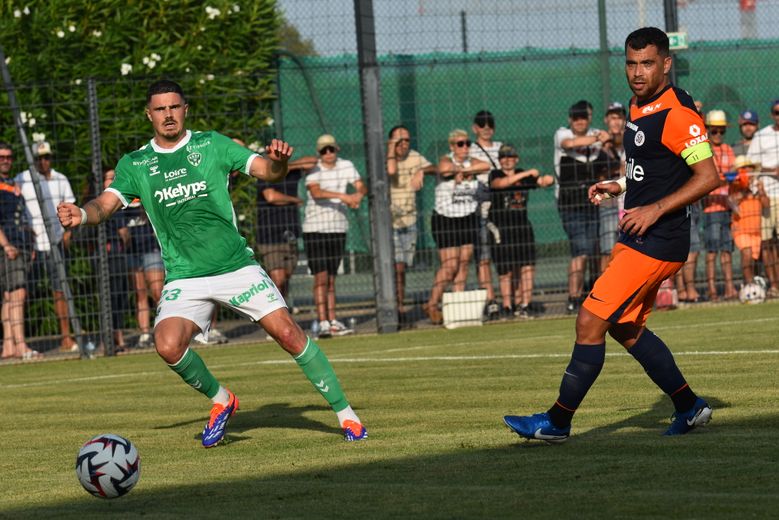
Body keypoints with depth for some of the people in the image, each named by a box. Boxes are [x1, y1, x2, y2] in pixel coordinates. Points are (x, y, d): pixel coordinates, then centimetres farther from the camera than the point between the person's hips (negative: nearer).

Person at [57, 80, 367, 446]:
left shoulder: (211, 145, 3)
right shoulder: (134, 164, 6)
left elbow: (268, 171, -2)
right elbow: (105, 206, -3)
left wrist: (279, 160, -26)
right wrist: (81, 214, -27)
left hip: (237, 265, -1)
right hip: (184, 278, 1)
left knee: (288, 333, -12)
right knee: (168, 345, -23)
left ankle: (345, 414, 2)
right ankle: (220, 401, 6)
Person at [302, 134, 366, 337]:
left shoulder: (346, 166, 6)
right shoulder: (313, 170, -8)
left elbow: (361, 186, -2)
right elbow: (316, 192, -25)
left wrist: (358, 195, -26)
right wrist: (342, 196, -37)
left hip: (338, 227, 4)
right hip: (315, 228, -4)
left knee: (331, 277, 9)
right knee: (321, 277, -9)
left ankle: (333, 322, 11)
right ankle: (322, 323, -12)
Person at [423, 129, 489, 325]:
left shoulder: (471, 162, 5)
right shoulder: (446, 161, -7)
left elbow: (485, 166, -17)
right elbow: (444, 169, -32)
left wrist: (462, 171, -18)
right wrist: (462, 169, -16)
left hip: (469, 219, 5)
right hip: (446, 219, -5)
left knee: (463, 264, 2)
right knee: (450, 266, -9)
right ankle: (432, 305, 2)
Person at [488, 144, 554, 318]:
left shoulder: (524, 176, 13)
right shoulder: (495, 175, 0)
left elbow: (542, 182, 6)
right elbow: (501, 183, -22)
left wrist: (547, 179, -20)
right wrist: (527, 173, -24)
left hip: (522, 226, 3)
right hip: (501, 227, -3)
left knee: (527, 267, -8)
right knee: (506, 270, -1)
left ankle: (523, 305, -5)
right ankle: (507, 306, 9)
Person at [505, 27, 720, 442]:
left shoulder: (676, 113, -17)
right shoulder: (638, 107, 12)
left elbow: (708, 176, -20)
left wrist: (654, 209, -23)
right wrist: (621, 187, 12)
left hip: (657, 242, -10)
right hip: (635, 237, 10)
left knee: (591, 321, -10)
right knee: (625, 328, 17)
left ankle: (558, 421, -3)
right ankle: (689, 407, 26)